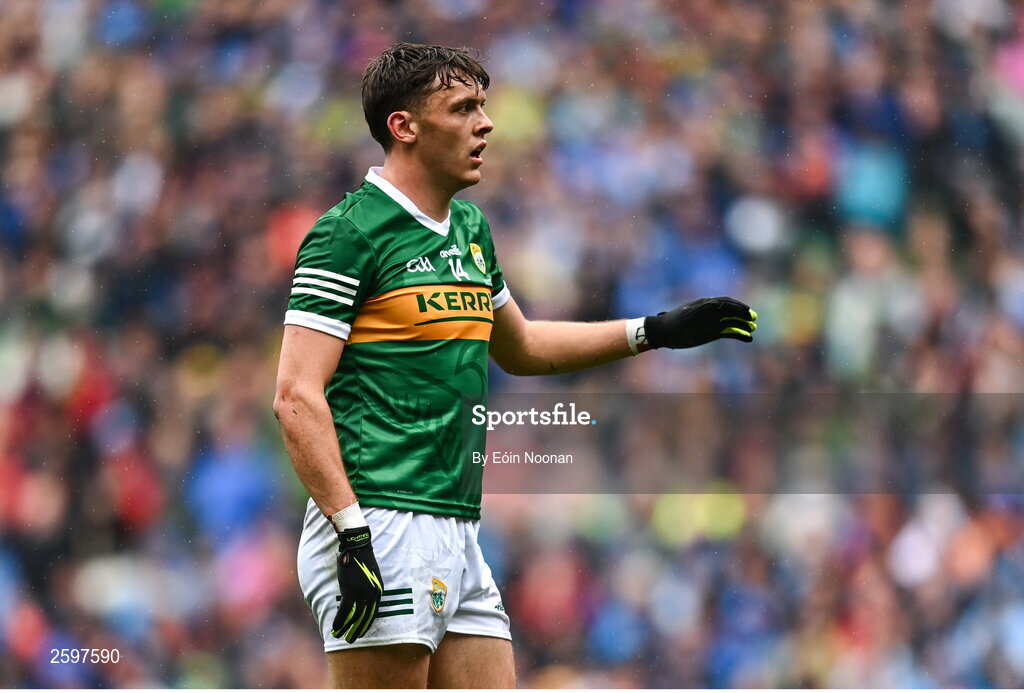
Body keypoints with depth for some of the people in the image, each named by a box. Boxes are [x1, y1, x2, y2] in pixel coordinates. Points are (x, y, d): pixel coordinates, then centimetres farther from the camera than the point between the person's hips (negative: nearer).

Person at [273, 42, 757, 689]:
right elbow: (297, 396, -14)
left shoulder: (470, 228, 18)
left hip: (459, 539, 9)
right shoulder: (349, 232, -8)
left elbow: (519, 346, 36)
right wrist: (352, 531, -22)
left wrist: (654, 331, 31)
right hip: (380, 529, -8)